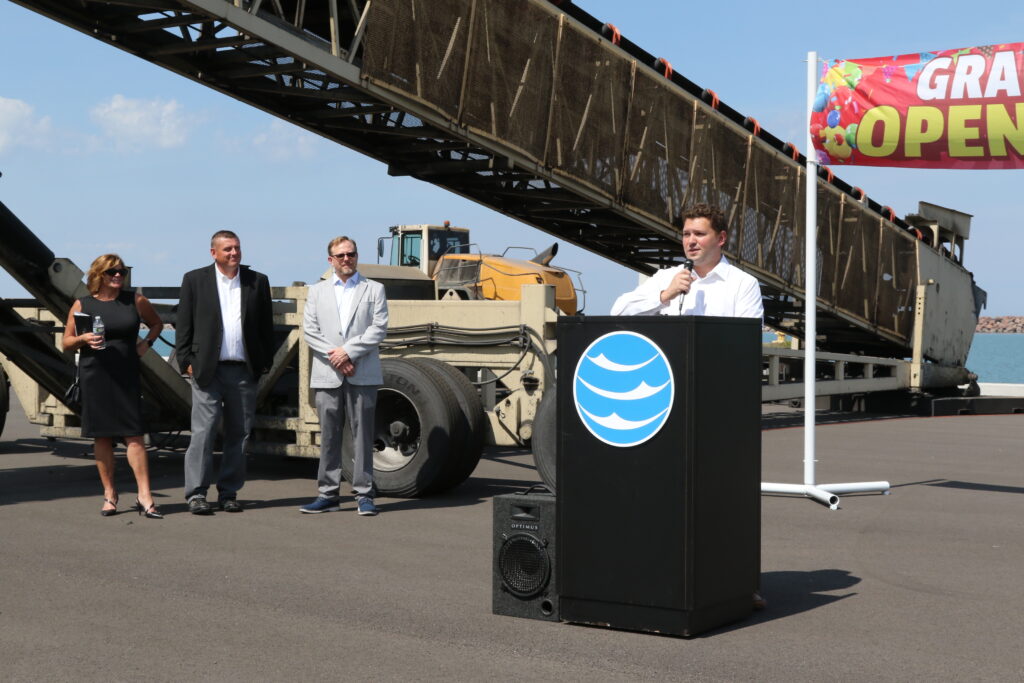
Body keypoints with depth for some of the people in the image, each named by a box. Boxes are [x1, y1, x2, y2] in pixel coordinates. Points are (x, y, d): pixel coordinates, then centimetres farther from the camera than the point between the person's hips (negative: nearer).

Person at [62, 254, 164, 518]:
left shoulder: (135, 301, 6)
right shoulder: (82, 305, 5)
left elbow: (156, 323, 21)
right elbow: (66, 343, 9)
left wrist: (146, 343, 4)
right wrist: (83, 338, -11)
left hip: (127, 376, 0)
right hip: (94, 376, 0)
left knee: (134, 435, -6)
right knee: (101, 436, 4)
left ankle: (144, 497, -8)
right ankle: (109, 494, 14)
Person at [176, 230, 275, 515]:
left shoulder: (258, 281, 10)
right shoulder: (195, 280, 5)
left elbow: (266, 325, 12)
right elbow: (184, 324, 5)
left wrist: (265, 362, 6)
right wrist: (187, 361, -3)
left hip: (245, 371, 2)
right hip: (207, 369, -2)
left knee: (239, 433, 5)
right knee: (203, 431, -6)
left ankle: (229, 493, 14)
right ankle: (196, 493, -2)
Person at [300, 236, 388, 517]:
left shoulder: (374, 290, 9)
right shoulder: (317, 291, 15)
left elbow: (378, 329, -2)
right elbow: (309, 330, 5)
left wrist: (349, 351, -12)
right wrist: (334, 358, -8)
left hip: (363, 375, -2)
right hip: (327, 375, 2)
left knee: (362, 435, -1)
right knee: (328, 436, 4)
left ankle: (364, 494, 3)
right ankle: (328, 494, 9)